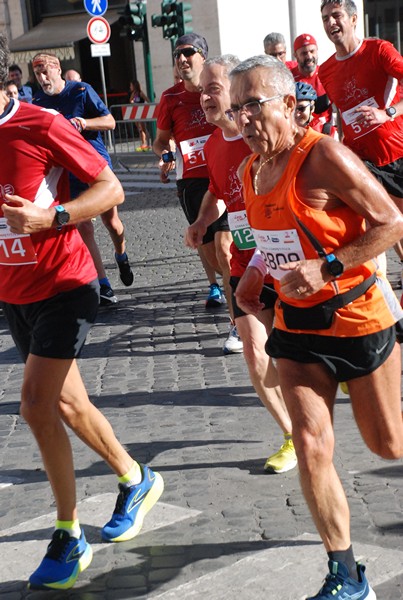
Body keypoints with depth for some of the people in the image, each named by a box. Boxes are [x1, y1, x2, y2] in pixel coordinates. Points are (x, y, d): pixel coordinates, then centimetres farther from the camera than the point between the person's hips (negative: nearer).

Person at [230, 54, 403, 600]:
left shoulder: (323, 155, -19)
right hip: (297, 326, 5)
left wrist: (326, 267, -25)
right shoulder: (248, 172, 3)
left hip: (359, 316, -5)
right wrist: (254, 278, 3)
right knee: (311, 447, -5)